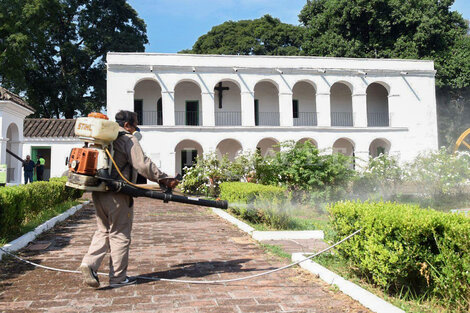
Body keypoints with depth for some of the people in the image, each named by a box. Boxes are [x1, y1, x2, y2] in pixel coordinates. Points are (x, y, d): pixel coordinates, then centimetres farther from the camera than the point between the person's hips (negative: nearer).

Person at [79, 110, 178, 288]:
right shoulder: (128, 139, -7)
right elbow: (142, 165, -17)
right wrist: (164, 179, -15)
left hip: (98, 192, 8)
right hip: (117, 195, -8)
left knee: (103, 231, 18)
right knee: (120, 235, 2)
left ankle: (89, 263, 1)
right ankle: (118, 278, 10)